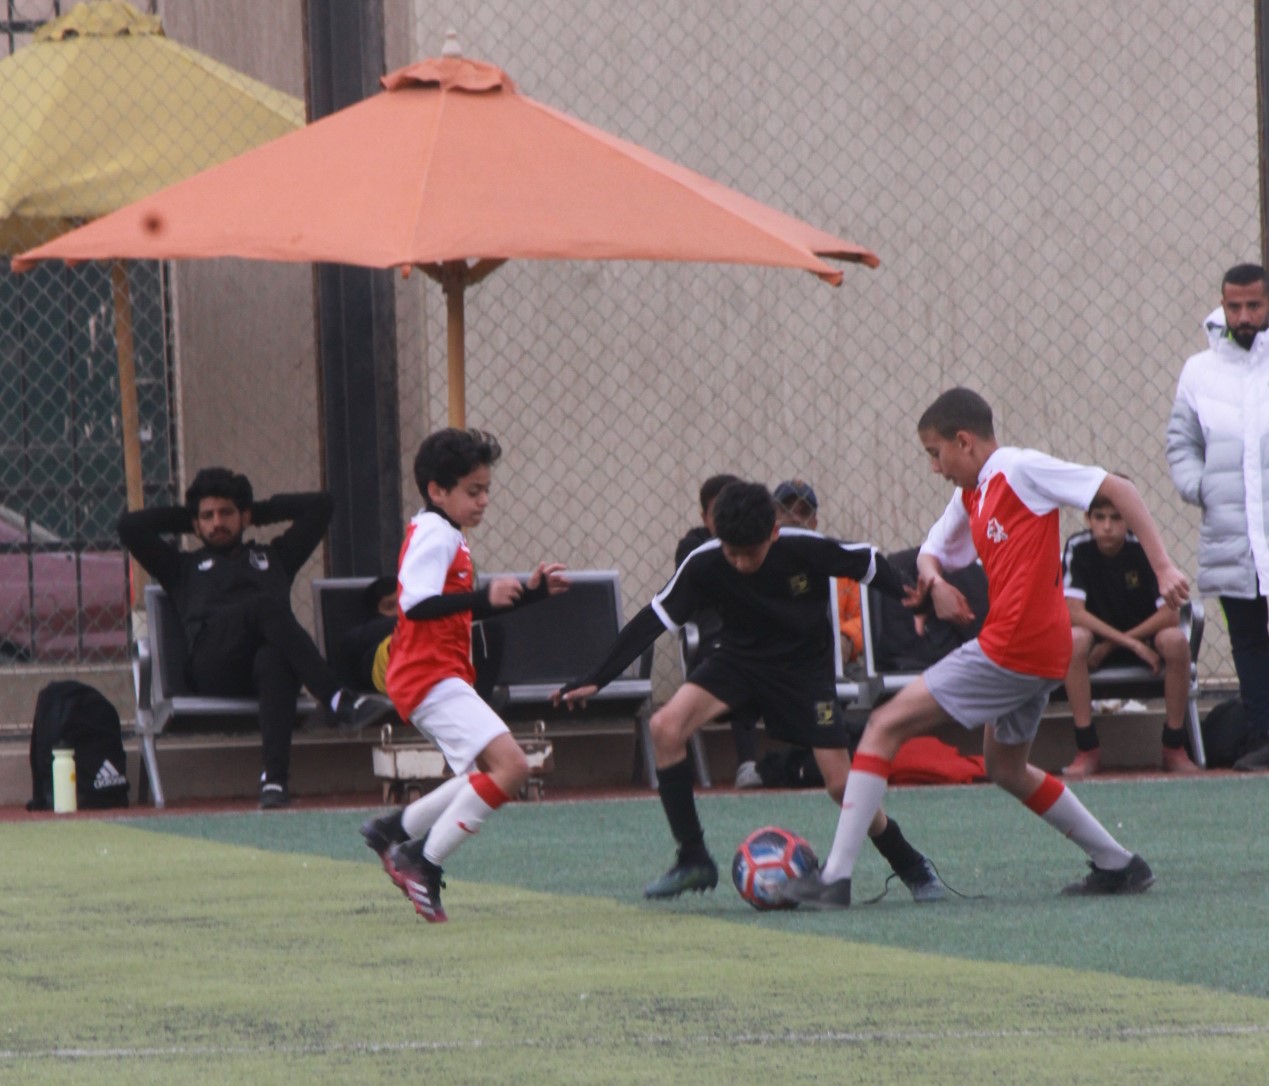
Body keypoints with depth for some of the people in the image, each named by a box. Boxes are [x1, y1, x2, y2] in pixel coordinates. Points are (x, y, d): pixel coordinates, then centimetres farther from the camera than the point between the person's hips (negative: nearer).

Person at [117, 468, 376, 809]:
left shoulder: (272, 556, 39)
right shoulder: (185, 567, 37)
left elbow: (320, 505, 43)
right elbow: (130, 526, 31)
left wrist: (261, 512, 47)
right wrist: (184, 519, 41)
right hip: (212, 671, -1)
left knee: (274, 661, -41)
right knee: (267, 605, -34)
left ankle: (274, 778, -57)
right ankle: (336, 698, -51)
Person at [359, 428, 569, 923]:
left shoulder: (446, 537, 20)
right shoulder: (434, 536, -13)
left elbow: (463, 611, 29)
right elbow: (416, 604, -28)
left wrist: (532, 592, 21)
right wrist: (486, 595, -37)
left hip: (443, 678, 11)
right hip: (432, 678, -11)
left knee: (491, 775, 17)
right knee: (510, 766, -20)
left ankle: (395, 831, 21)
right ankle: (424, 864, -16)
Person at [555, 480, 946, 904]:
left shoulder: (806, 550, -25)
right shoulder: (704, 564, -22)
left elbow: (870, 566, -8)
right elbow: (653, 619, -18)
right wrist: (594, 680, -23)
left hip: (806, 668, -2)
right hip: (738, 659, 2)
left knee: (841, 784, -11)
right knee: (666, 726, -23)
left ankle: (911, 866, 15)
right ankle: (693, 861, -13)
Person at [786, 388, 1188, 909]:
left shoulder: (1020, 469, -9)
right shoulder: (971, 496, 17)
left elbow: (1118, 489, -11)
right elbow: (932, 551, 26)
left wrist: (1162, 566, -17)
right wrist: (934, 579, 1)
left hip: (1013, 647, -10)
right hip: (1037, 653, 10)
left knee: (886, 725, -8)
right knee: (1005, 768, 27)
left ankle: (835, 877, -12)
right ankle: (1118, 865, 29)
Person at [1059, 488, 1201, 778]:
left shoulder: (1144, 549, -14)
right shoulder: (1078, 548, -14)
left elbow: (1169, 614, -19)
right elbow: (1073, 612, -22)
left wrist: (1111, 645, -22)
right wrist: (1131, 644, -29)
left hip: (1145, 637, 0)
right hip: (1097, 637, 0)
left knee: (1175, 640, -32)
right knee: (1074, 639, -34)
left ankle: (1174, 748, -17)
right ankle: (1087, 749, -27)